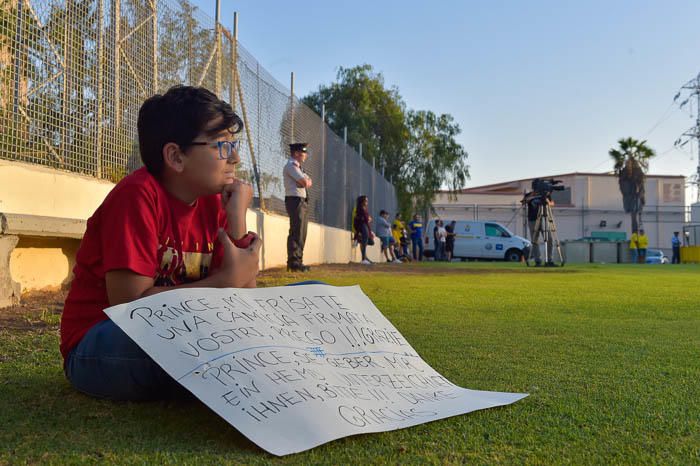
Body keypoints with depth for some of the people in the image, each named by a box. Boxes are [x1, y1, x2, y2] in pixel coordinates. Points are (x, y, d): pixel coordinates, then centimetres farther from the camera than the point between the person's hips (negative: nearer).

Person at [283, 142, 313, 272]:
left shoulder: (297, 167, 23)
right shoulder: (291, 165, -8)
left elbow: (309, 182, 16)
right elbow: (304, 182, -18)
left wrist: (305, 181, -4)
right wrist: (306, 181, 3)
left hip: (302, 202, 10)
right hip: (295, 200, -10)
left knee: (301, 233, 10)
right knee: (296, 232, -13)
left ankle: (297, 261, 14)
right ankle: (293, 262, -14)